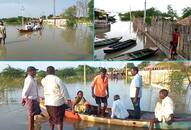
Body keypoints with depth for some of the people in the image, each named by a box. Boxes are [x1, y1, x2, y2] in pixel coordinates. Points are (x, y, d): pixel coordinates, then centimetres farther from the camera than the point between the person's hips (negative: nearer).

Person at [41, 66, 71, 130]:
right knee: (59, 119, 3)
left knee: (52, 118, 23)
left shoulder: (43, 80, 1)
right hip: (58, 102, -6)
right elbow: (63, 90, -13)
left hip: (48, 103, 6)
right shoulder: (57, 79, -16)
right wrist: (68, 99, -8)